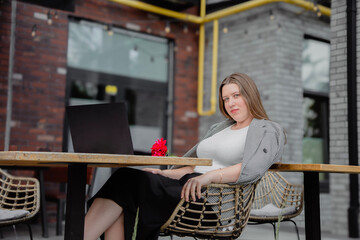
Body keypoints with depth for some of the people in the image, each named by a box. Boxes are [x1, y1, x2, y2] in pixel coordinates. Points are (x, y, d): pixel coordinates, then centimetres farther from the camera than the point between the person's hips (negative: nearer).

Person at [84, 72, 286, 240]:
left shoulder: (268, 130, 5)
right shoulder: (220, 128, 29)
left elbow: (252, 169, -14)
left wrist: (209, 176, -28)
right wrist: (166, 174, 8)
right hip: (192, 185, 7)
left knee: (132, 181, -25)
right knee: (124, 177, -19)